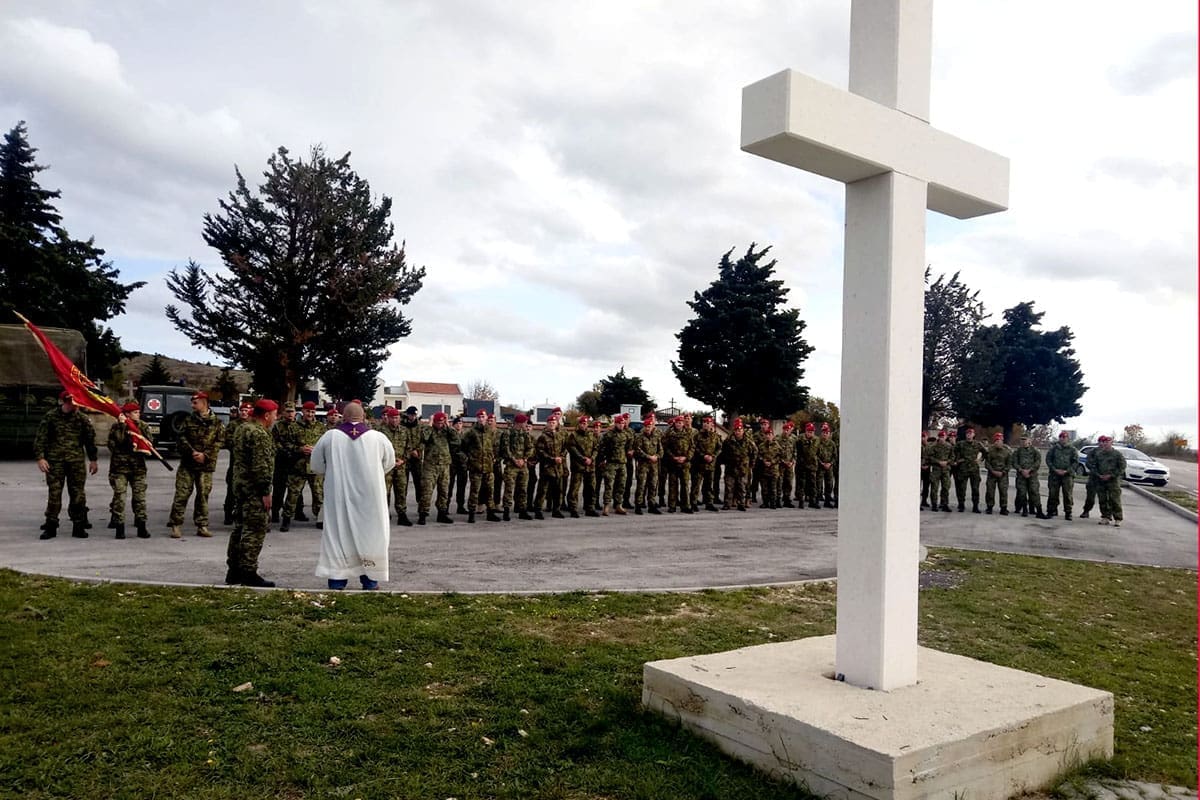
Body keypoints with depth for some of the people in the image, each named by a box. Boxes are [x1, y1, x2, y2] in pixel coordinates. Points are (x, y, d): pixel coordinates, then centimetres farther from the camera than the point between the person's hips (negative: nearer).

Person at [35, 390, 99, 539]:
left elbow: (90, 439, 15)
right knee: (54, 493, 0)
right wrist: (40, 457, -8)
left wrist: (93, 460, 16)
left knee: (78, 494, 3)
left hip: (77, 461, 2)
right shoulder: (51, 417, 1)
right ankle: (51, 527, 9)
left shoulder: (82, 419, 7)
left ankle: (78, 526, 11)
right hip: (55, 461, -2)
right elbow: (40, 438, 0)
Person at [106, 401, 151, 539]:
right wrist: (122, 425, -18)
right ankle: (119, 526, 4)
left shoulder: (143, 426, 7)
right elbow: (115, 442, -16)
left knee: (140, 497, 1)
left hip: (138, 467, 2)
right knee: (119, 496, -4)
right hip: (120, 467, -2)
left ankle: (141, 527, 7)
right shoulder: (116, 427, 0)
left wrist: (138, 425, -14)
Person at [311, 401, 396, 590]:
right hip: (370, 496, 0)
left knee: (338, 534, 8)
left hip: (338, 496, 1)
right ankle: (370, 580, 14)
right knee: (370, 535, 9)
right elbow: (389, 464, 9)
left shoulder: (330, 436, -4)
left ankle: (337, 581, 10)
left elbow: (316, 465, 6)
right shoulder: (378, 437, -6)